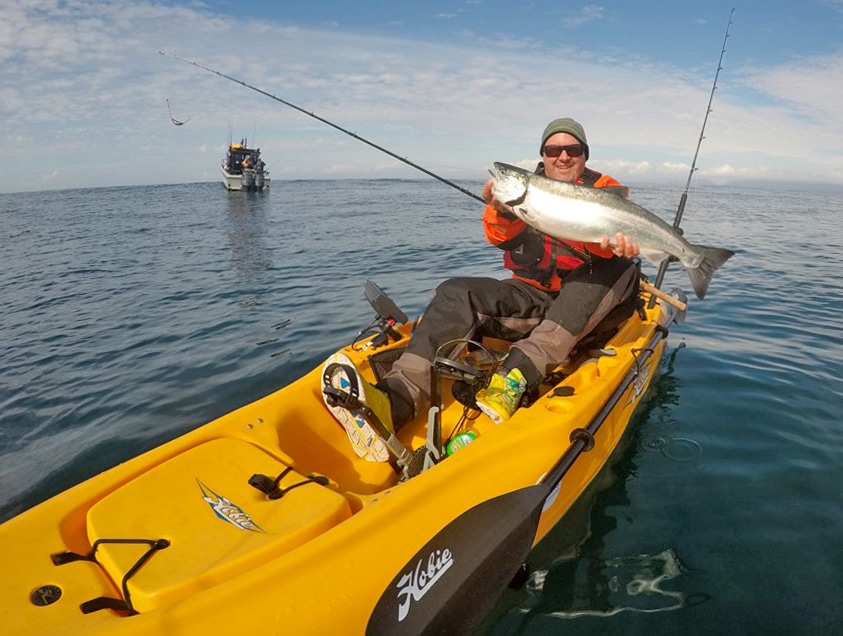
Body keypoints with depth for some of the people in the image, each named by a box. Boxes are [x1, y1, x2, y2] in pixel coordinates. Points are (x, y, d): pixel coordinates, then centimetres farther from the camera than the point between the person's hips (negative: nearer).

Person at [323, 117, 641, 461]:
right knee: (456, 293, -22)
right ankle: (395, 401, -46)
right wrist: (501, 211, -34)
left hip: (588, 306, -1)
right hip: (530, 298, 1)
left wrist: (616, 244, -40)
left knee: (618, 266, -31)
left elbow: (613, 239, -15)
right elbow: (506, 237, -11)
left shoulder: (605, 190, 7)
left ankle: (516, 377, -44)